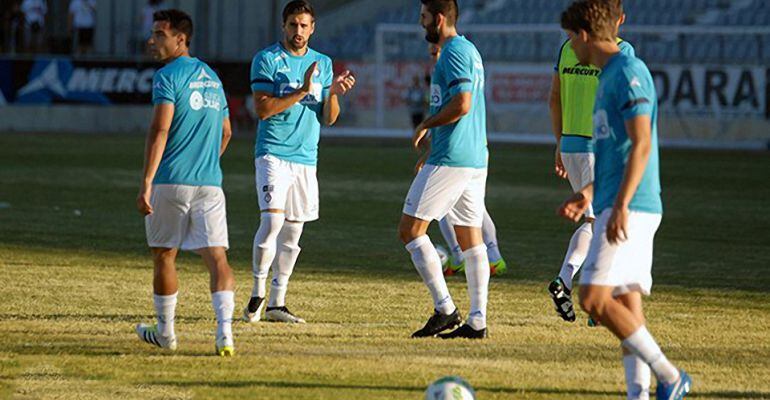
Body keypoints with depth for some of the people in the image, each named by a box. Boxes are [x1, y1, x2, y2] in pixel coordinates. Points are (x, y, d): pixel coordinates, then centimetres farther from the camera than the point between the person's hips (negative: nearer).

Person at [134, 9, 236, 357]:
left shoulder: (167, 77, -7)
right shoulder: (211, 77, 16)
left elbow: (160, 130, -17)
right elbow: (225, 132, 25)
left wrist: (146, 183, -20)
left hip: (170, 181, -5)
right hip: (210, 184, 5)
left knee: (163, 256, 12)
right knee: (217, 257, -4)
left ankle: (165, 332, 22)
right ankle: (225, 333, -19)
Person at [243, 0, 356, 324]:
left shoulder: (323, 63, 12)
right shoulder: (267, 60, -3)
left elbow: (328, 118, 12)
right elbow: (263, 109, -12)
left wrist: (334, 93, -8)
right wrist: (302, 90, -18)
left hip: (306, 157, 5)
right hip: (273, 152, -5)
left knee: (292, 233, 6)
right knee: (272, 221, -20)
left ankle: (276, 304, 12)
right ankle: (258, 294, -6)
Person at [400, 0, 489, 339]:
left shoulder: (453, 52, -12)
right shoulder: (469, 50, 18)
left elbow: (461, 104, -23)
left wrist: (426, 125, -9)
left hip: (450, 159, -10)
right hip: (476, 159, 10)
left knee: (410, 229, -5)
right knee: (471, 238, 8)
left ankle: (444, 309, -9)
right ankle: (477, 321, 6)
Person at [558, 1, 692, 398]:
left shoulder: (628, 72, -12)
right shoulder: (609, 76, 19)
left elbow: (641, 145, -19)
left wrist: (620, 206, -24)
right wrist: (588, 193, 25)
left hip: (630, 210, -10)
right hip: (617, 206, 10)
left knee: (594, 299, -15)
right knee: (627, 306, 6)